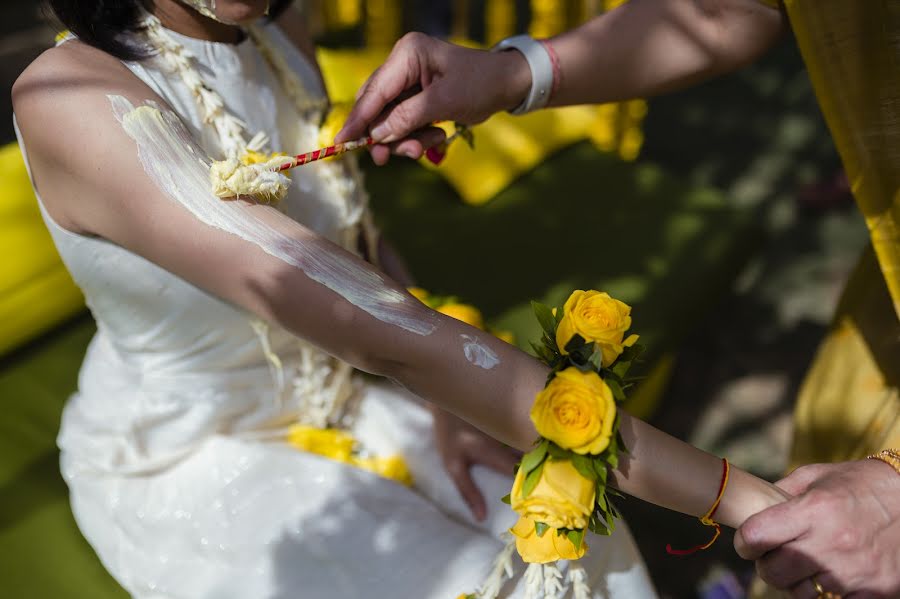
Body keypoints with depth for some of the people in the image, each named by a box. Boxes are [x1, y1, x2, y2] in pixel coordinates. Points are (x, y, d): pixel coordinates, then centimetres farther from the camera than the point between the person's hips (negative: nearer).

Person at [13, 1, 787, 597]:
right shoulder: (71, 101, -32)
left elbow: (353, 233, 4)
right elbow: (386, 331, -42)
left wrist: (445, 400, -10)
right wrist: (737, 496, -40)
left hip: (327, 397, 6)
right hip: (190, 466, -5)